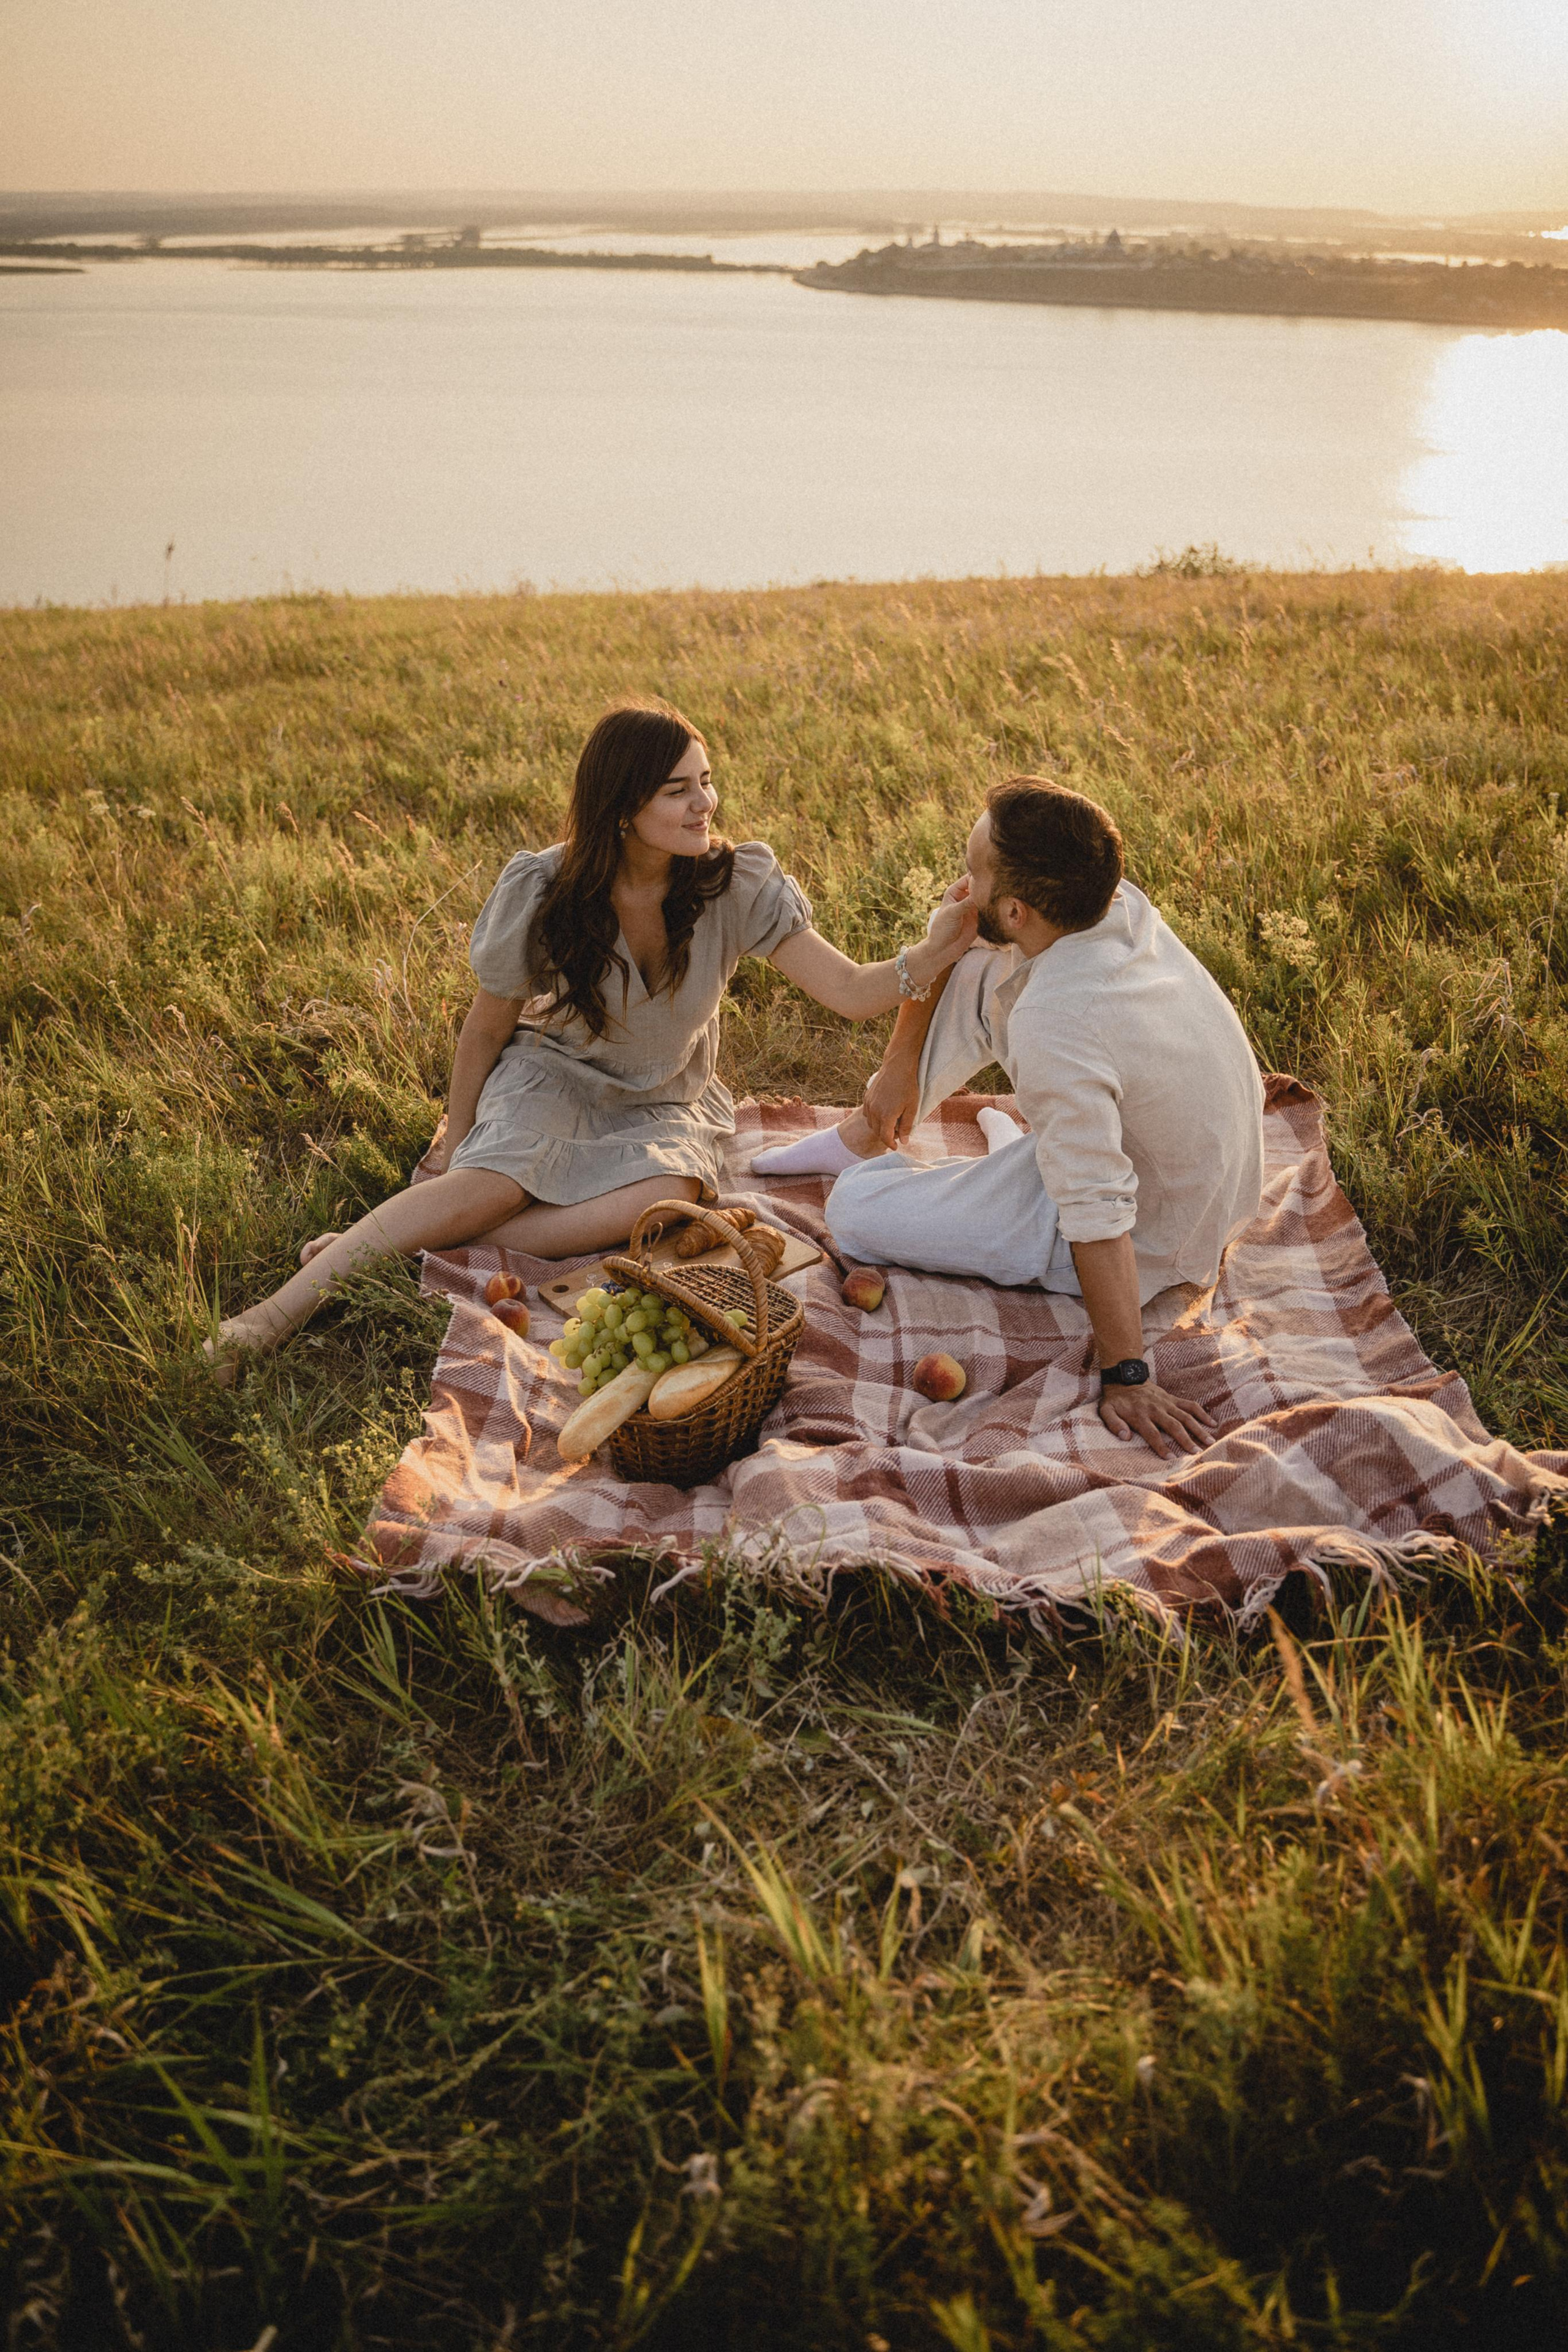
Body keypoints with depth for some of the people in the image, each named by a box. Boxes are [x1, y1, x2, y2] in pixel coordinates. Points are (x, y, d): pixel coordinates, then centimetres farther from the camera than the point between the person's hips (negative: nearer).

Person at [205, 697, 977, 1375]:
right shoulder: (542, 891, -17)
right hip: (553, 1073, -1)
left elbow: (852, 991, -20)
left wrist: (935, 951, -39)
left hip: (665, 1102, 1)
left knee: (668, 1195, -34)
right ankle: (283, 1308, -34)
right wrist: (454, 1138, 5)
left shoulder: (737, 884, -15)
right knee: (496, 1180, -34)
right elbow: (489, 1024, -3)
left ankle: (394, 1251, -31)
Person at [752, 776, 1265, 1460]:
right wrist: (900, 1062, -1)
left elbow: (1099, 1219, -38)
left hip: (1144, 1243, -8)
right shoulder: (1119, 903, -15)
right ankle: (864, 1137, 25)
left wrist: (1125, 1378, -33)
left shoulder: (1050, 1025, -40)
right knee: (968, 968, 7)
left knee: (853, 1211, -7)